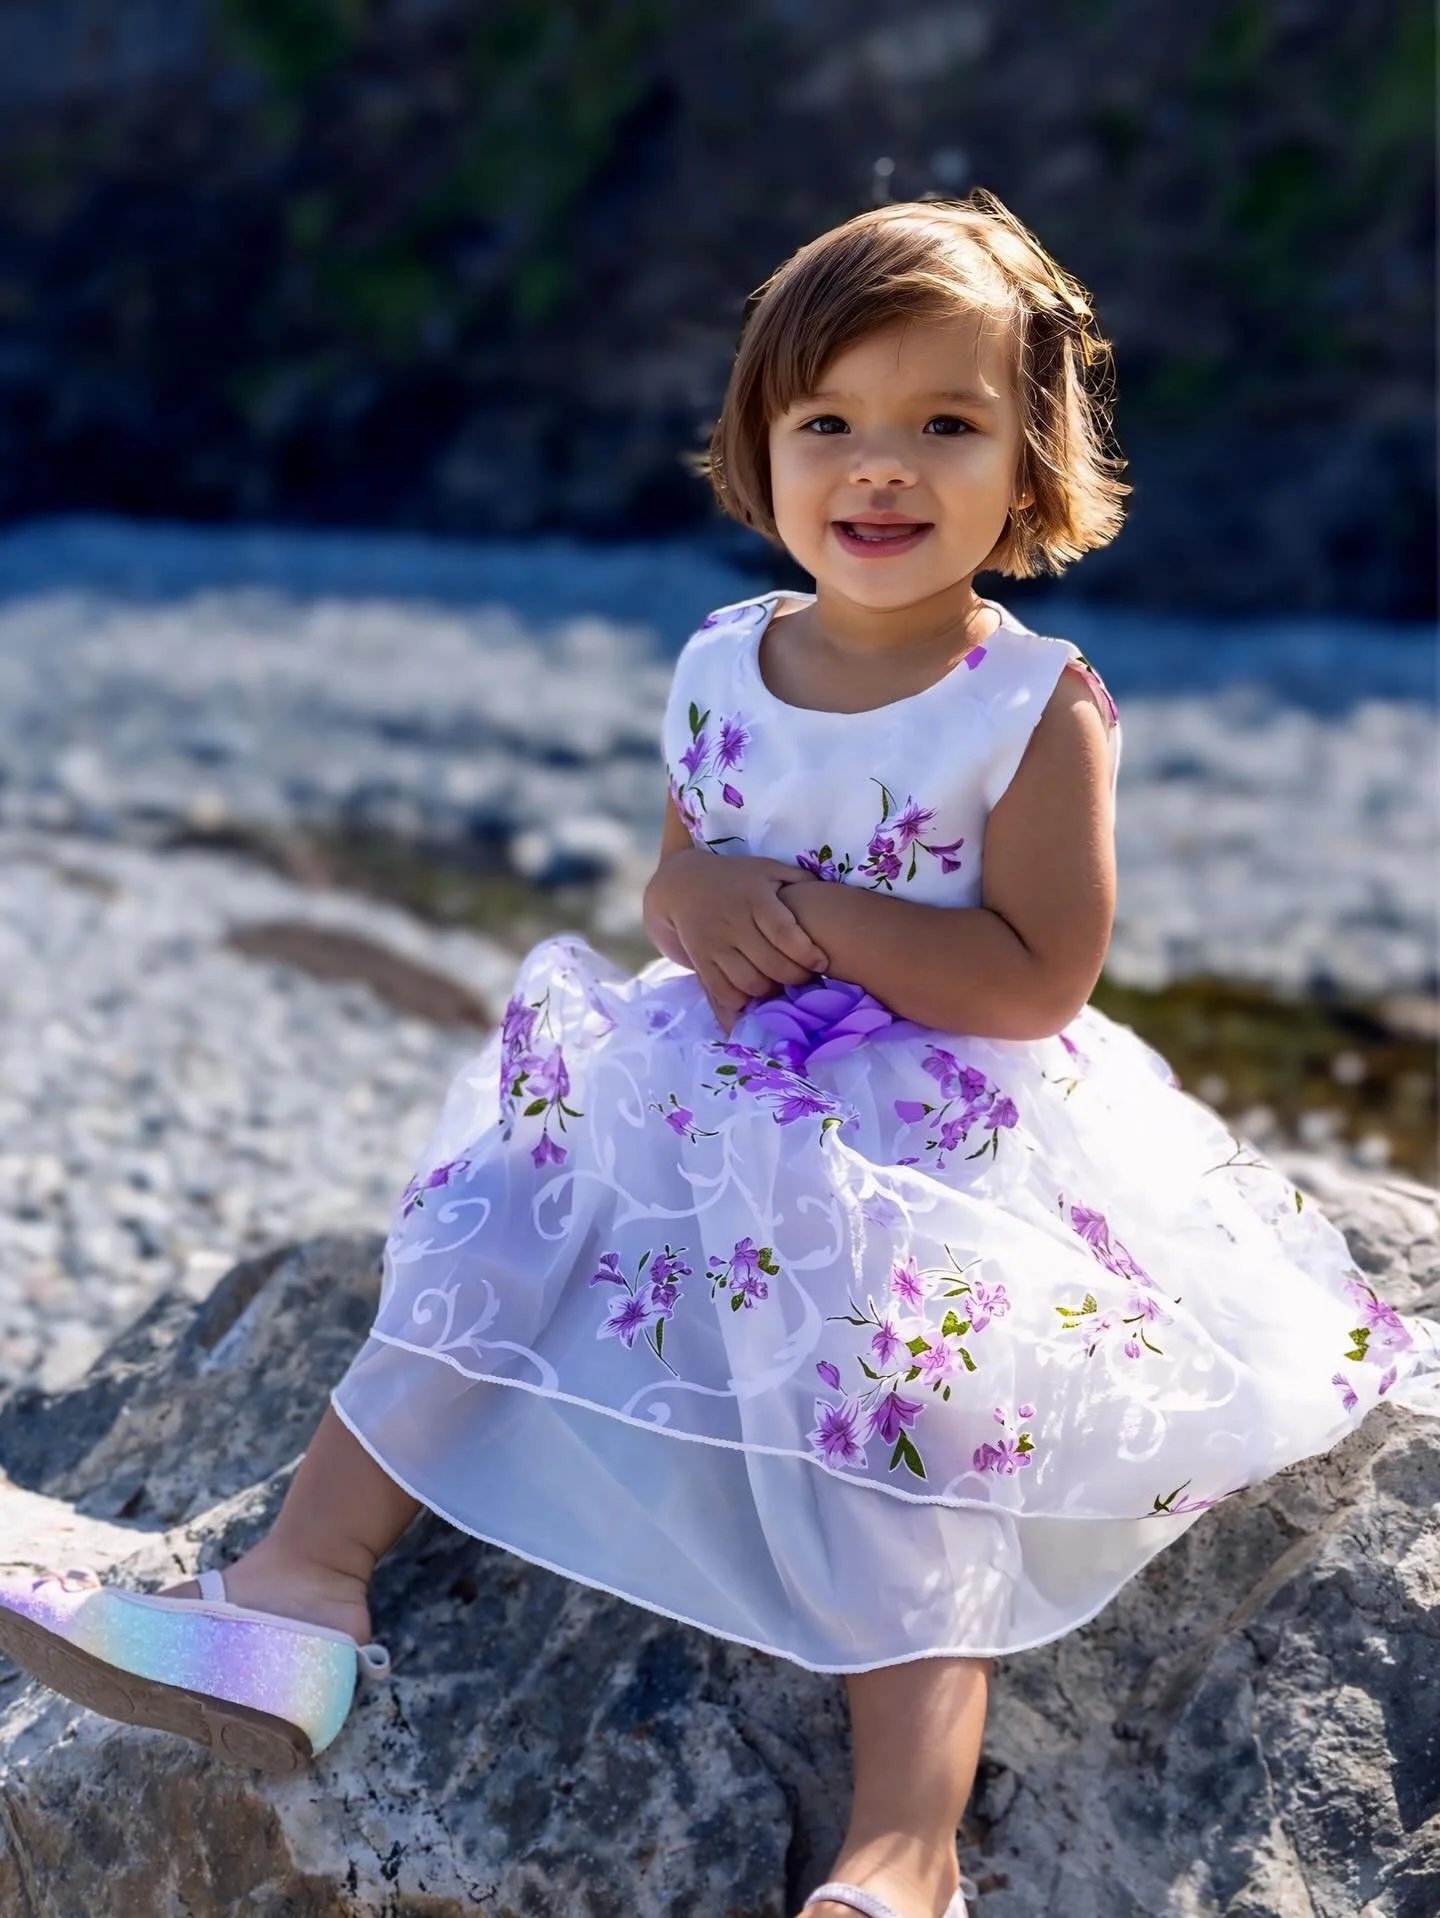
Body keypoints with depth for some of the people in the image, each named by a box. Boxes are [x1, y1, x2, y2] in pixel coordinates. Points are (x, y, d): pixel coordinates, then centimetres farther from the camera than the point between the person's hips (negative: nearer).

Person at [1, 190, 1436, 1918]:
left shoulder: (1036, 708, -12)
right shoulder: (725, 669, 4)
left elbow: (1038, 979, -18)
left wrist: (807, 908, -20)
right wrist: (708, 908, -11)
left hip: (941, 1125, -6)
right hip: (731, 1090, 6)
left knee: (894, 1362, -26)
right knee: (504, 1204, -6)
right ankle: (300, 1586, -3)